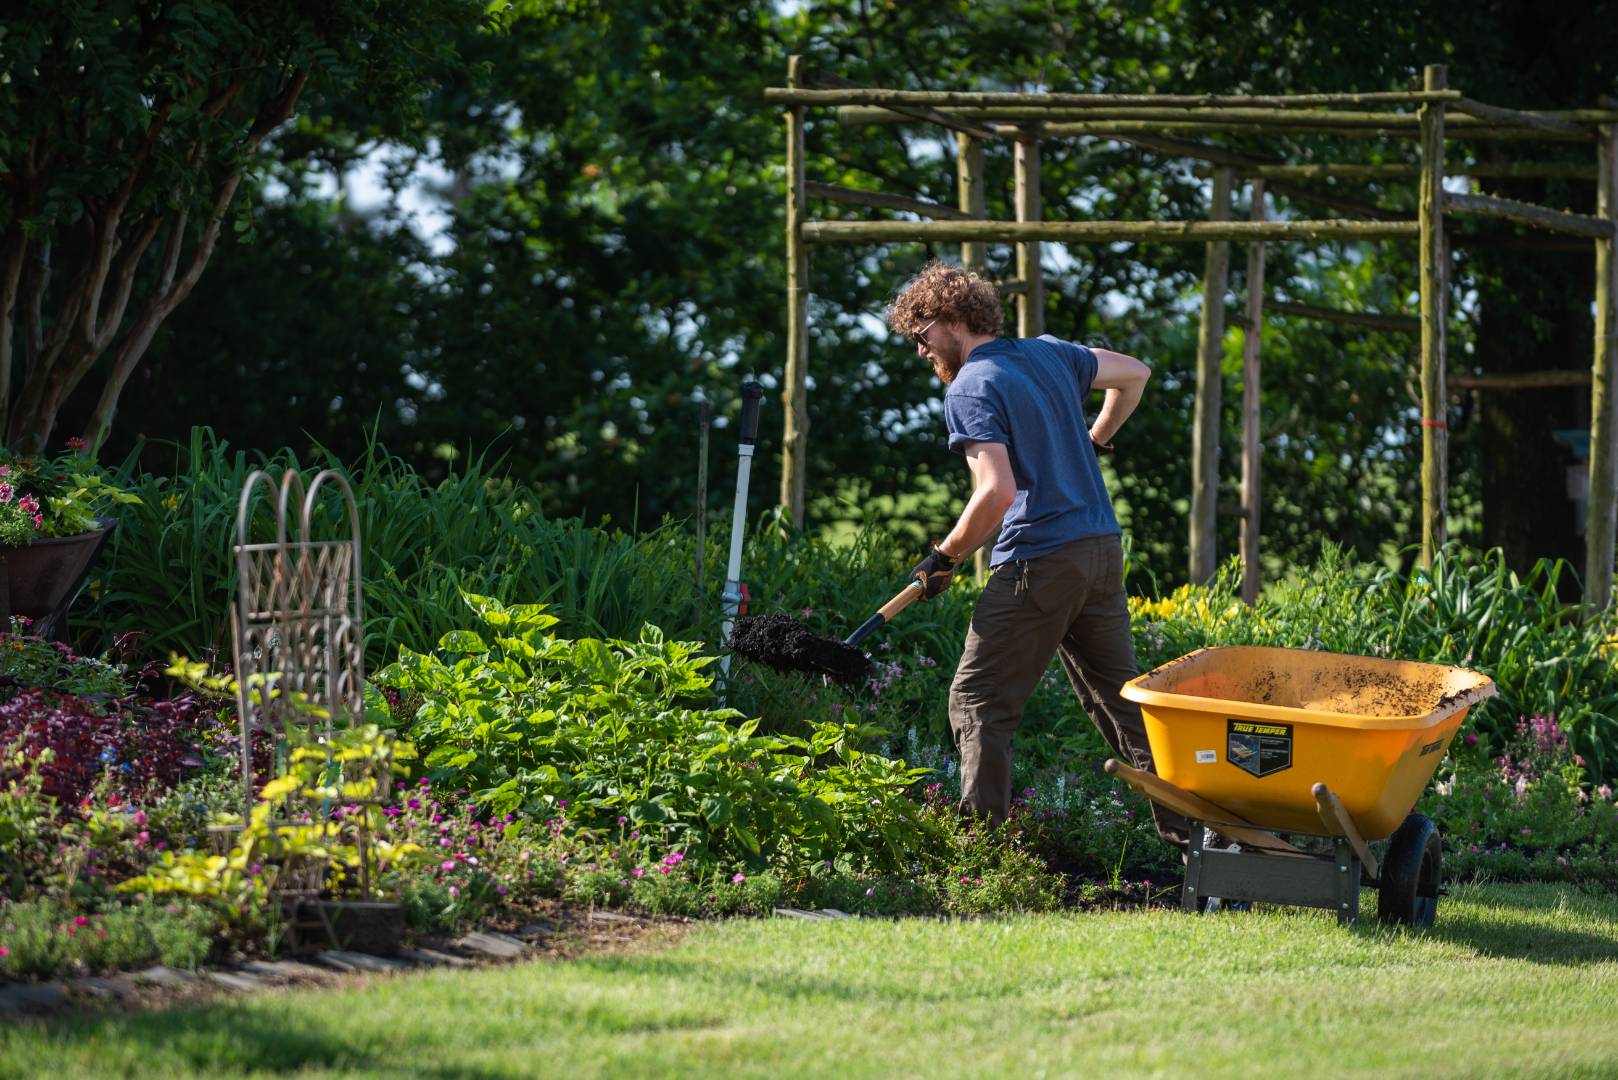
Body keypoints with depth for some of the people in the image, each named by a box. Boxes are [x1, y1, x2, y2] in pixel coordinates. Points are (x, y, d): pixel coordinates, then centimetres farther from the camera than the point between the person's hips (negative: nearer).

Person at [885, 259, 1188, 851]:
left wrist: (946, 556, -7)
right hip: (1104, 548, 8)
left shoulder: (970, 388, -9)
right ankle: (1187, 828, 11)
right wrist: (1092, 442, 37)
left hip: (1039, 562, -8)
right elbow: (1134, 373, 28)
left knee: (978, 703, 0)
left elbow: (997, 492, -20)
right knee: (1121, 697, 14)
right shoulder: (1049, 353, 13)